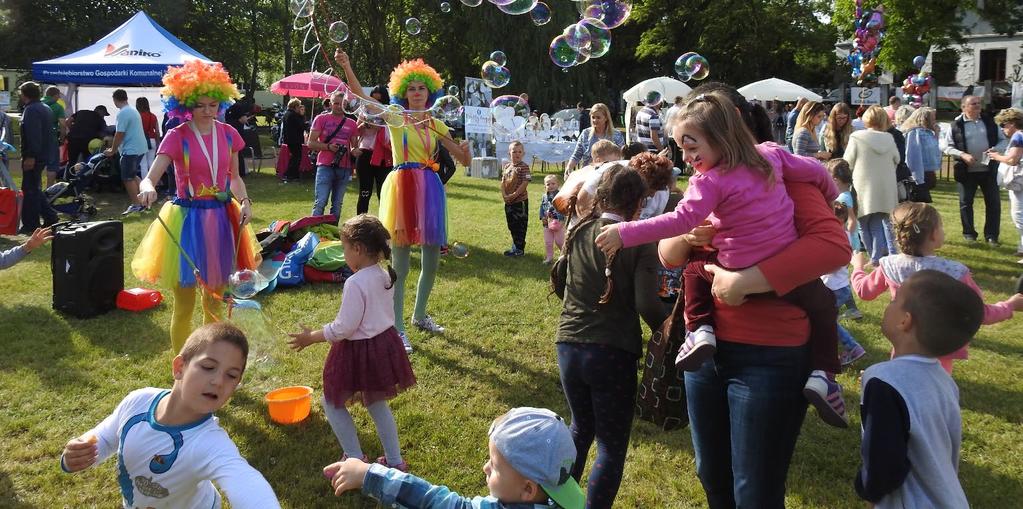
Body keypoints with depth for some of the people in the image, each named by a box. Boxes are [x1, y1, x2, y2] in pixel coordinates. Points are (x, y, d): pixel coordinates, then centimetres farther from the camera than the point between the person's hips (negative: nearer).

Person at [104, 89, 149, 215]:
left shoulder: (122, 113, -15)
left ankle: (136, 205, -2)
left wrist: (112, 151, -6)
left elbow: (120, 134, -17)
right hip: (140, 148, 9)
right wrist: (115, 147, 25)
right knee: (133, 176, 19)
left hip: (131, 150, -9)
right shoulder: (133, 110, 14)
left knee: (128, 178, -2)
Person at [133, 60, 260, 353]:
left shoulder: (228, 134, 2)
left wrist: (245, 201, -5)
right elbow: (149, 179, -19)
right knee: (184, 304, 0)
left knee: (215, 298, 16)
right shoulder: (177, 137, -10)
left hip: (222, 218, 5)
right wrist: (148, 189, -42)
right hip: (188, 219, -4)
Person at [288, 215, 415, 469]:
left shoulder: (355, 283, -24)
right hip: (385, 343, 8)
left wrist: (311, 337, -10)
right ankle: (395, 461, 27)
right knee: (377, 403, 23)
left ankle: (355, 459, 14)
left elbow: (344, 328, -21)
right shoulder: (386, 276, 1)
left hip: (359, 350, -8)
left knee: (332, 403, 11)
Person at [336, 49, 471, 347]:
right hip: (403, 186, -4)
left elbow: (464, 160, 11)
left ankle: (420, 316, 34)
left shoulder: (436, 125, 13)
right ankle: (398, 327, 8)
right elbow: (361, 97, -10)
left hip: (430, 188, 5)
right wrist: (347, 68, -24)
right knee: (400, 265, -2)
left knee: (432, 261, 12)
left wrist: (466, 150, -12)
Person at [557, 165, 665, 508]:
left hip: (569, 347, 5)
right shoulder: (640, 242, -10)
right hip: (613, 352, -5)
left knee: (581, 428, 25)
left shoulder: (579, 232, 3)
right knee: (612, 447, 7)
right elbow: (646, 304, -17)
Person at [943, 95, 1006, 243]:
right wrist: (963, 155, -17)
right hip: (966, 171, -2)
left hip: (988, 169, 2)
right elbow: (948, 147, -2)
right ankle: (969, 234, 20)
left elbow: (1002, 140, 10)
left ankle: (991, 235, 14)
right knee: (966, 203, 6)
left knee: (994, 202, 4)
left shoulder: (989, 121, 5)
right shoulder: (956, 125, -3)